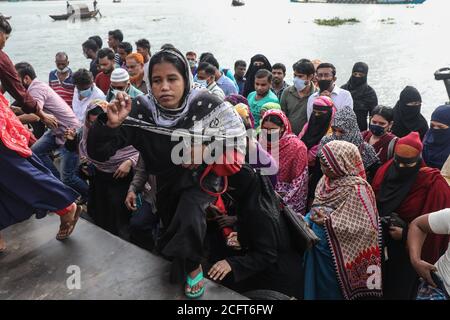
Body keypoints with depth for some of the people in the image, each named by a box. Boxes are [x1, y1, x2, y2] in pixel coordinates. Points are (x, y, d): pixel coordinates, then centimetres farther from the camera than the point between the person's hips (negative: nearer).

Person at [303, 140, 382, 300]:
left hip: (335, 256, -6)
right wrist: (307, 219, -5)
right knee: (315, 288, 19)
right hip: (316, 250, 6)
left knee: (331, 292, 10)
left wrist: (329, 222, -25)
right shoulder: (325, 181, 2)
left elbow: (365, 228, -22)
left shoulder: (357, 189, -19)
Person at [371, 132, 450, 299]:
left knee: (399, 290, 12)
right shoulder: (385, 171, -4)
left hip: (408, 251, -4)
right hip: (379, 244, 4)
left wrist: (406, 234, -18)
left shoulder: (432, 184, -17)